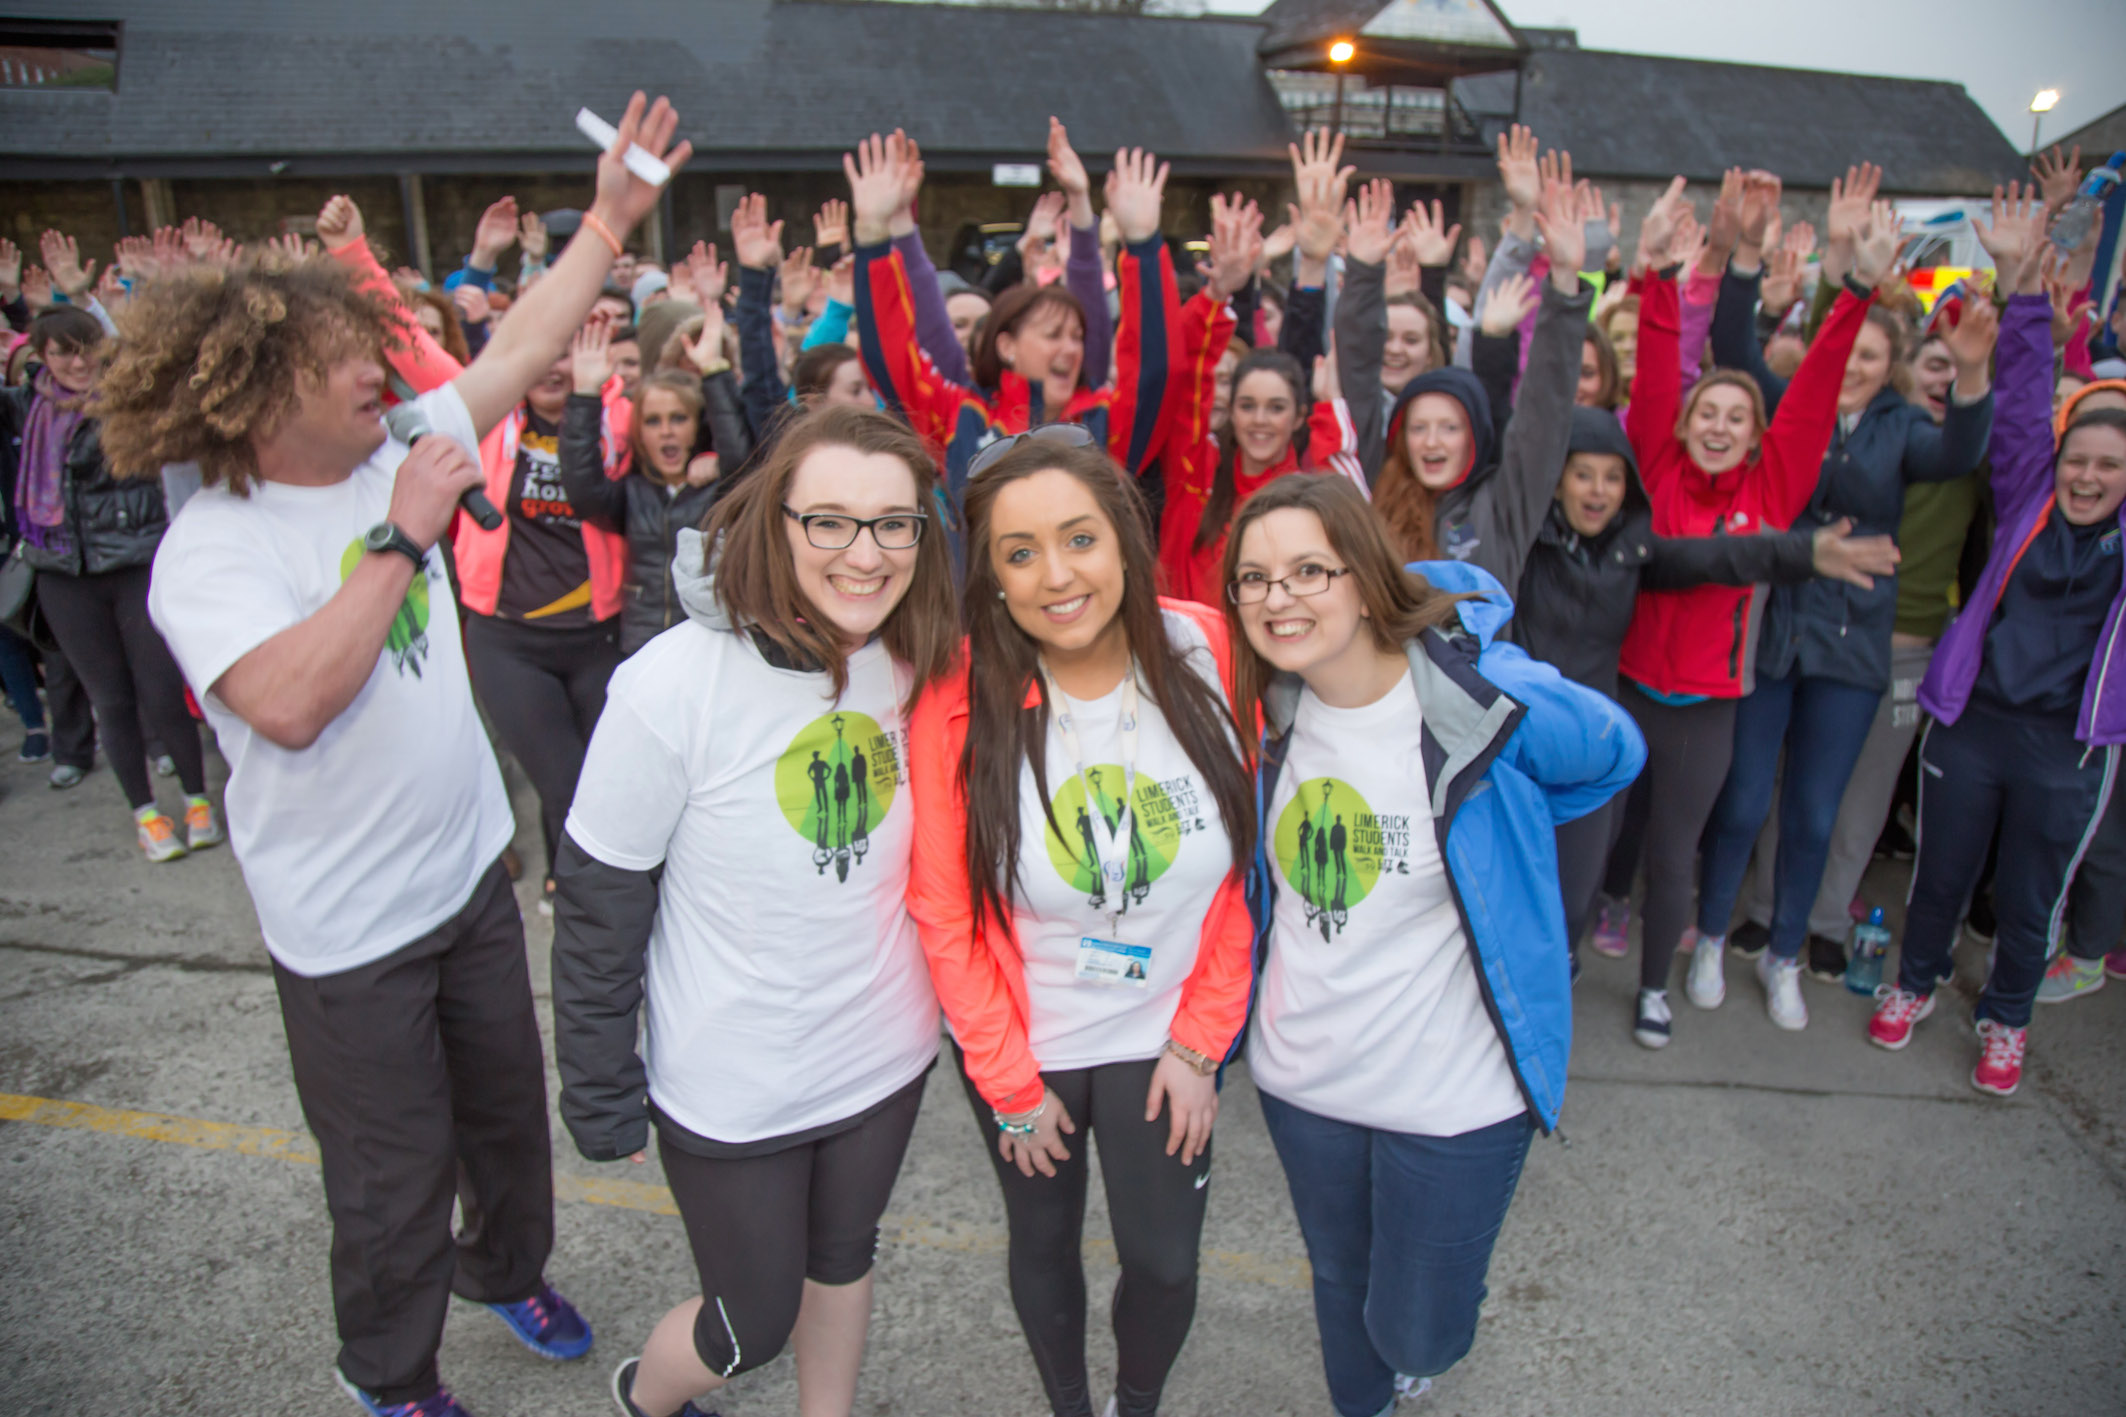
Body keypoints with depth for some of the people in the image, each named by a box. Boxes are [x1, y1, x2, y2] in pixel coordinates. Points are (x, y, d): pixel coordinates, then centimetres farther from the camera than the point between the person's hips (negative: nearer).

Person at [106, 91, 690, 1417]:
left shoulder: (394, 456, -2)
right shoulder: (209, 551, -19)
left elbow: (522, 348, 4)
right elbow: (288, 703, -36)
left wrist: (613, 215, 3)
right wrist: (399, 538, -30)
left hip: (469, 871, 6)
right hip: (350, 925, -6)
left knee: (509, 1108, 24)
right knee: (394, 1181, 13)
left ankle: (507, 1266, 53)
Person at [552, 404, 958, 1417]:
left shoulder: (917, 664, -10)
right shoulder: (676, 683, -25)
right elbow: (598, 904, -15)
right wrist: (601, 1095, -9)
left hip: (886, 1055, 4)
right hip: (729, 1087, -4)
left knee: (842, 1261, 27)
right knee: (754, 1326, 16)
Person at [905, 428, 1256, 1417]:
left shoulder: (1206, 657, -16)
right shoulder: (959, 704, -20)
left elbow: (1246, 863, -7)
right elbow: (944, 913, -11)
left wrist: (1200, 1041, -5)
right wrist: (1010, 1087, -5)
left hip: (1163, 1035, 1)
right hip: (1022, 1043, 0)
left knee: (1164, 1260, 13)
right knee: (1044, 1242, 21)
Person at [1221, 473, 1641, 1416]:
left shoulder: (1493, 699, -22)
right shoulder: (1269, 708, -6)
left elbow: (1616, 754, -1)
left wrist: (1489, 832, -4)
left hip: (1454, 1091, -4)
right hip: (1300, 1074, 4)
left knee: (1414, 1331, 13)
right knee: (1338, 1284, 27)